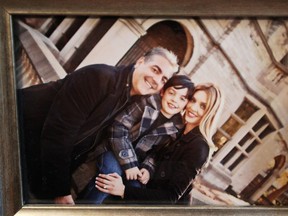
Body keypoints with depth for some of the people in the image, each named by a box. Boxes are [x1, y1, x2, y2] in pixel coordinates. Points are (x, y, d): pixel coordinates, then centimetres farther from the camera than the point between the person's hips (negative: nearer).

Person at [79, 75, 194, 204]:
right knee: (113, 171, -34)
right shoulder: (147, 102, -18)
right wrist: (128, 163, -25)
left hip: (136, 163, 4)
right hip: (113, 150, -4)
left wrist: (148, 168, -14)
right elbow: (118, 128, -21)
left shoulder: (177, 126, -3)